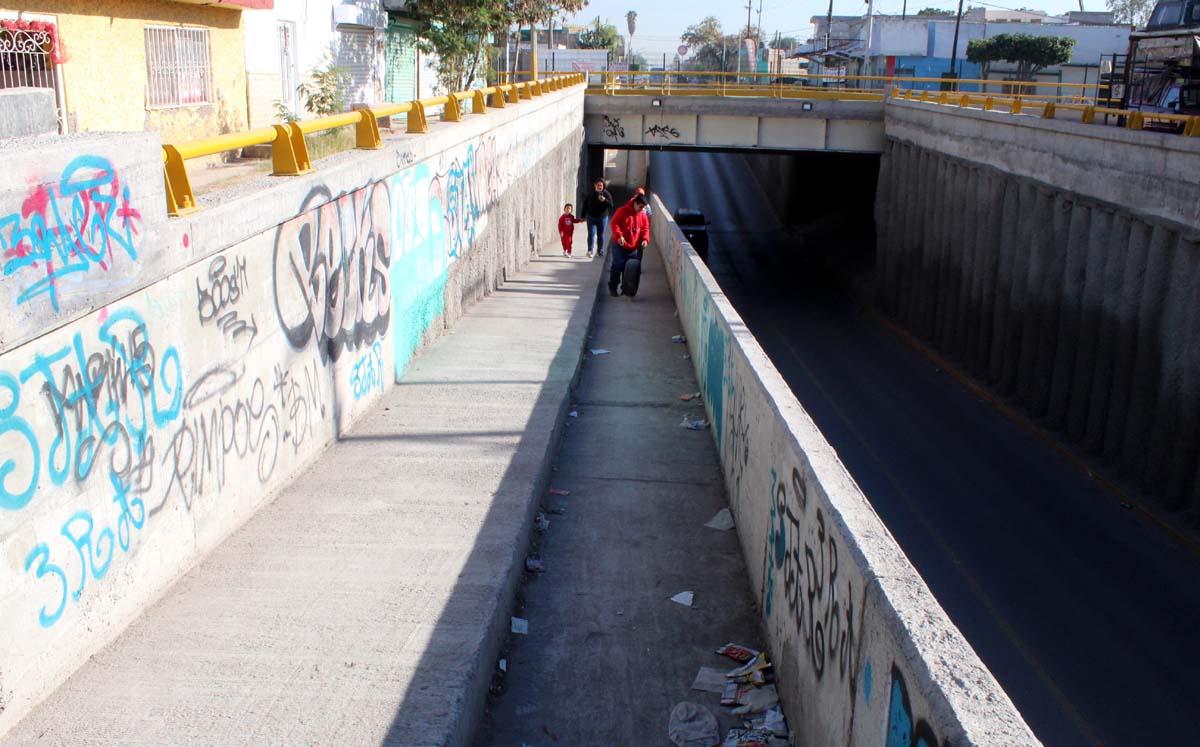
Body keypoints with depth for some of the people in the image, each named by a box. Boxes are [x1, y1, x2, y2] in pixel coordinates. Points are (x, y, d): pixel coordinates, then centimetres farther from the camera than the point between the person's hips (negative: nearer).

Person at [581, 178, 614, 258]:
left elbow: (611, 205, -11)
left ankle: (600, 250, 20)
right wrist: (583, 216, 5)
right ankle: (590, 250, -15)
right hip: (591, 217, 0)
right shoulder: (590, 194, 1)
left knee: (601, 235, 8)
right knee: (591, 233, -10)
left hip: (602, 218, 0)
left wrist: (605, 200, -28)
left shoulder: (606, 194, -3)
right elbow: (585, 205, 7)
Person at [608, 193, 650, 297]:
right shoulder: (622, 211, -8)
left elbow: (645, 228, 11)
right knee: (617, 266, -2)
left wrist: (645, 239, -6)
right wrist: (619, 236, -22)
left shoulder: (643, 214, 6)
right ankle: (613, 287, 9)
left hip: (634, 247, 4)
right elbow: (614, 224, -9)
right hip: (620, 246, -4)